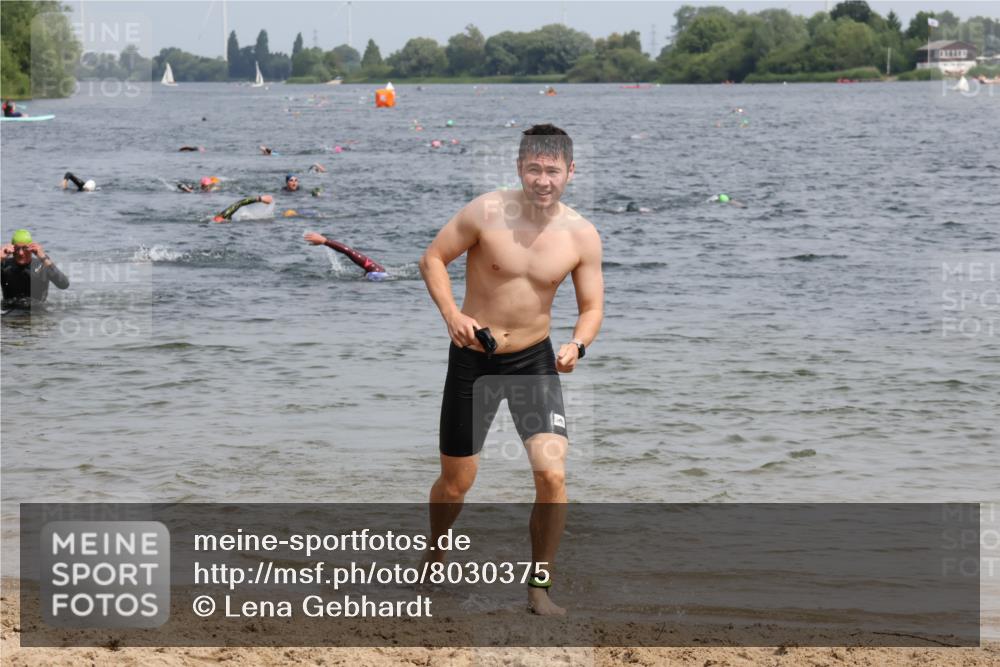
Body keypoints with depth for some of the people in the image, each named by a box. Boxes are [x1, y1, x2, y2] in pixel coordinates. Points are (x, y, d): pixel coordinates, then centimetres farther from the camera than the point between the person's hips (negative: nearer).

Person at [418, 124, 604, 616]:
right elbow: (433, 258, -5)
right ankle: (434, 561, 40)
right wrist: (451, 314, -20)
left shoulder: (581, 236, -8)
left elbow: (592, 306, 0)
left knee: (552, 474, -16)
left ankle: (540, 589, 1)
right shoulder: (486, 213, -15)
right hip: (473, 357, -1)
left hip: (534, 359, 1)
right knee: (456, 482, 9)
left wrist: (578, 345, -21)